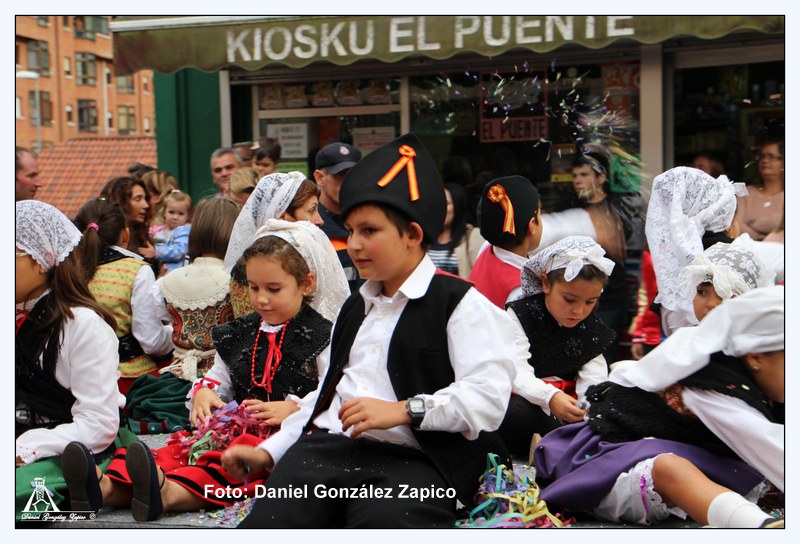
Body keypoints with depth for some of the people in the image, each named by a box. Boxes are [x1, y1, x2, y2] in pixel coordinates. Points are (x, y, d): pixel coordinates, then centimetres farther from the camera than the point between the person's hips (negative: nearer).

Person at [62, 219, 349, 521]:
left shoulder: (323, 337, 1)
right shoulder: (239, 334, 23)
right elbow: (218, 378, 30)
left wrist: (293, 408, -22)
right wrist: (204, 393, 5)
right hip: (239, 428, 7)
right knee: (182, 448, -21)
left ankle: (172, 493, -66)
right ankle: (109, 487, -46)